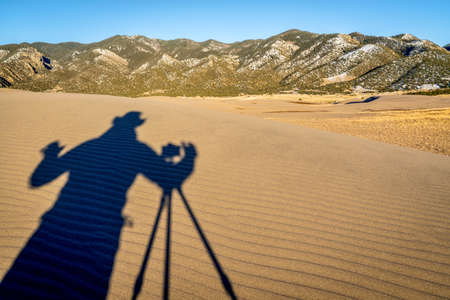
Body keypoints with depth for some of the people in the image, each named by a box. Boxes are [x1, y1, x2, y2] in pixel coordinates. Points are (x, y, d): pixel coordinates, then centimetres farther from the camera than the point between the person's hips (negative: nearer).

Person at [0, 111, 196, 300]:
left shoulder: (84, 147, 16)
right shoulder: (136, 150, 6)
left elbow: (36, 180, 24)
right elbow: (170, 179, 2)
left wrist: (50, 156, 44)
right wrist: (189, 158, 19)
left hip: (53, 230, 3)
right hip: (99, 241, -3)